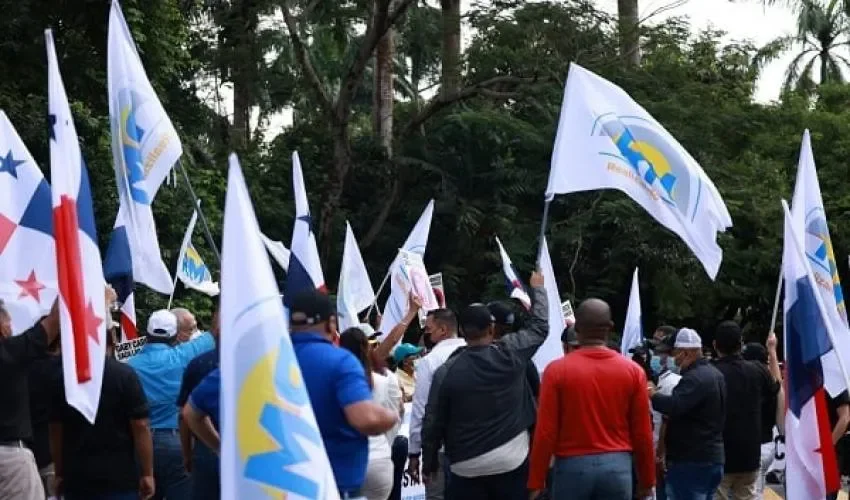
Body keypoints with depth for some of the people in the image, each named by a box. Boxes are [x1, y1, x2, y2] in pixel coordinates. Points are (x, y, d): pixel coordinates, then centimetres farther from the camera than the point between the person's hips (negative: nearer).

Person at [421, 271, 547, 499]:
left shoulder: (446, 372, -8)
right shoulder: (511, 354, -7)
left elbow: (433, 423, -3)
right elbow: (540, 326, 11)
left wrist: (429, 464, 11)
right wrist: (537, 288, 28)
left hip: (467, 468, -1)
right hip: (512, 461, 1)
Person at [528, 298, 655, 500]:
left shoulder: (557, 370, -6)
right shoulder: (633, 370, -1)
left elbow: (545, 432, -6)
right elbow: (642, 432, 2)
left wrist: (536, 482, 1)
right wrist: (647, 480, 13)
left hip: (572, 466, -1)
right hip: (617, 467, 2)